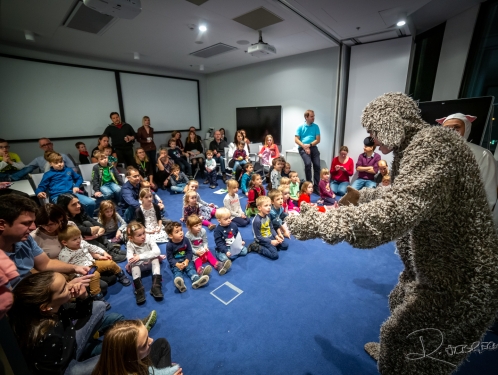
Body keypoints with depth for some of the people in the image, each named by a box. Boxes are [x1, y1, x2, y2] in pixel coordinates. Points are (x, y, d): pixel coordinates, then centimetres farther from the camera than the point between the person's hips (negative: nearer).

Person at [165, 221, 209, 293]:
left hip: (186, 260, 3)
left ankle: (196, 280, -49)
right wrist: (177, 264, -26)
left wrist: (186, 261, -17)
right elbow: (170, 258, -10)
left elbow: (189, 252, -1)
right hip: (175, 263, -3)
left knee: (190, 267, -22)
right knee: (177, 270, -29)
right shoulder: (169, 245, -15)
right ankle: (180, 283, -60)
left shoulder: (185, 240, -7)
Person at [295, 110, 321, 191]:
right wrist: (304, 147, -13)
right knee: (308, 163, -25)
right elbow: (296, 139, 0)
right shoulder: (301, 127, 6)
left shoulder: (316, 127, 10)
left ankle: (316, 187, -1)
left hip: (313, 147, 3)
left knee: (317, 165, -12)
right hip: (303, 148, -2)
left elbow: (318, 140, 4)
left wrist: (309, 145, -12)